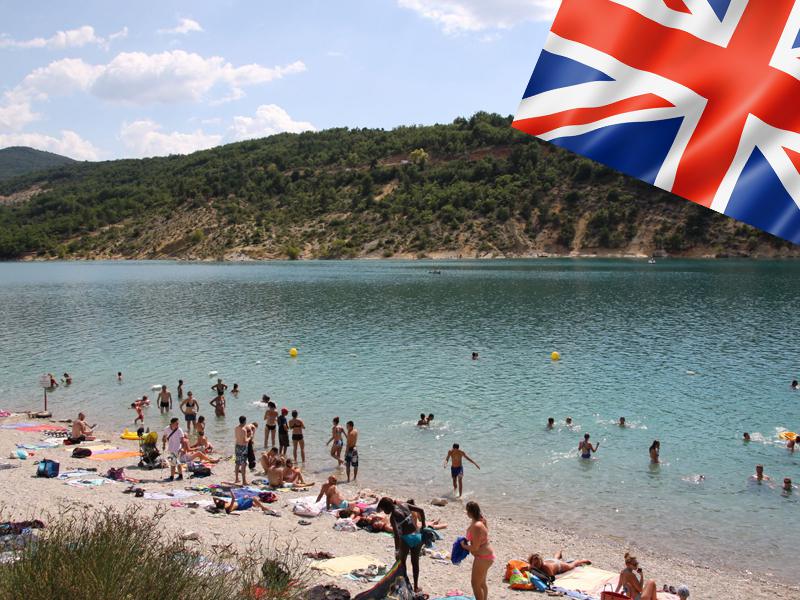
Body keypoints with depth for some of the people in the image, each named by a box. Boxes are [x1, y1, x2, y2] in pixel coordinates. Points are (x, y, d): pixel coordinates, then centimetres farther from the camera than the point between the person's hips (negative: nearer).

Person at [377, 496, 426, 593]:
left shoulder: (393, 516, -13)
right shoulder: (404, 505, 5)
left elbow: (396, 534, -20)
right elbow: (421, 510, 8)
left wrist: (397, 550, -18)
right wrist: (423, 525, 16)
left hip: (406, 539, -6)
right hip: (417, 536, 6)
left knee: (401, 562, 18)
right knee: (415, 562, 20)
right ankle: (416, 587, 28)